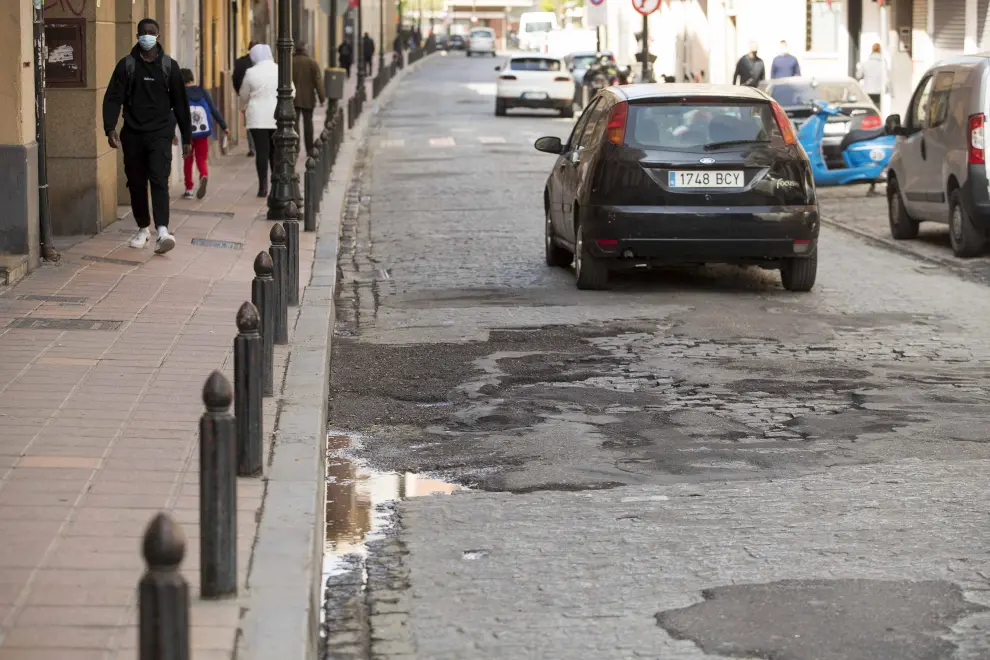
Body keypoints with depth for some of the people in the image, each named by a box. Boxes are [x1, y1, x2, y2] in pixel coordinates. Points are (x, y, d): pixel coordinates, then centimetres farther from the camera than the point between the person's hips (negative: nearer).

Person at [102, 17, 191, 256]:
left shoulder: (169, 66, 3)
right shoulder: (126, 65, 3)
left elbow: (180, 103, 6)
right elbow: (113, 98, -3)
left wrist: (187, 137, 6)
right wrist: (110, 128, -17)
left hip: (160, 133, -2)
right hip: (133, 133, 2)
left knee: (159, 180, -15)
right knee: (136, 183, 9)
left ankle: (163, 231, -26)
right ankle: (143, 229, 25)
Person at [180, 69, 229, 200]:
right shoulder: (204, 93, 6)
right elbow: (214, 111, 6)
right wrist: (224, 127, 13)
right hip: (203, 133, 2)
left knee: (188, 161, 14)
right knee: (201, 160, 8)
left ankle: (189, 190, 14)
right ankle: (204, 176, -25)